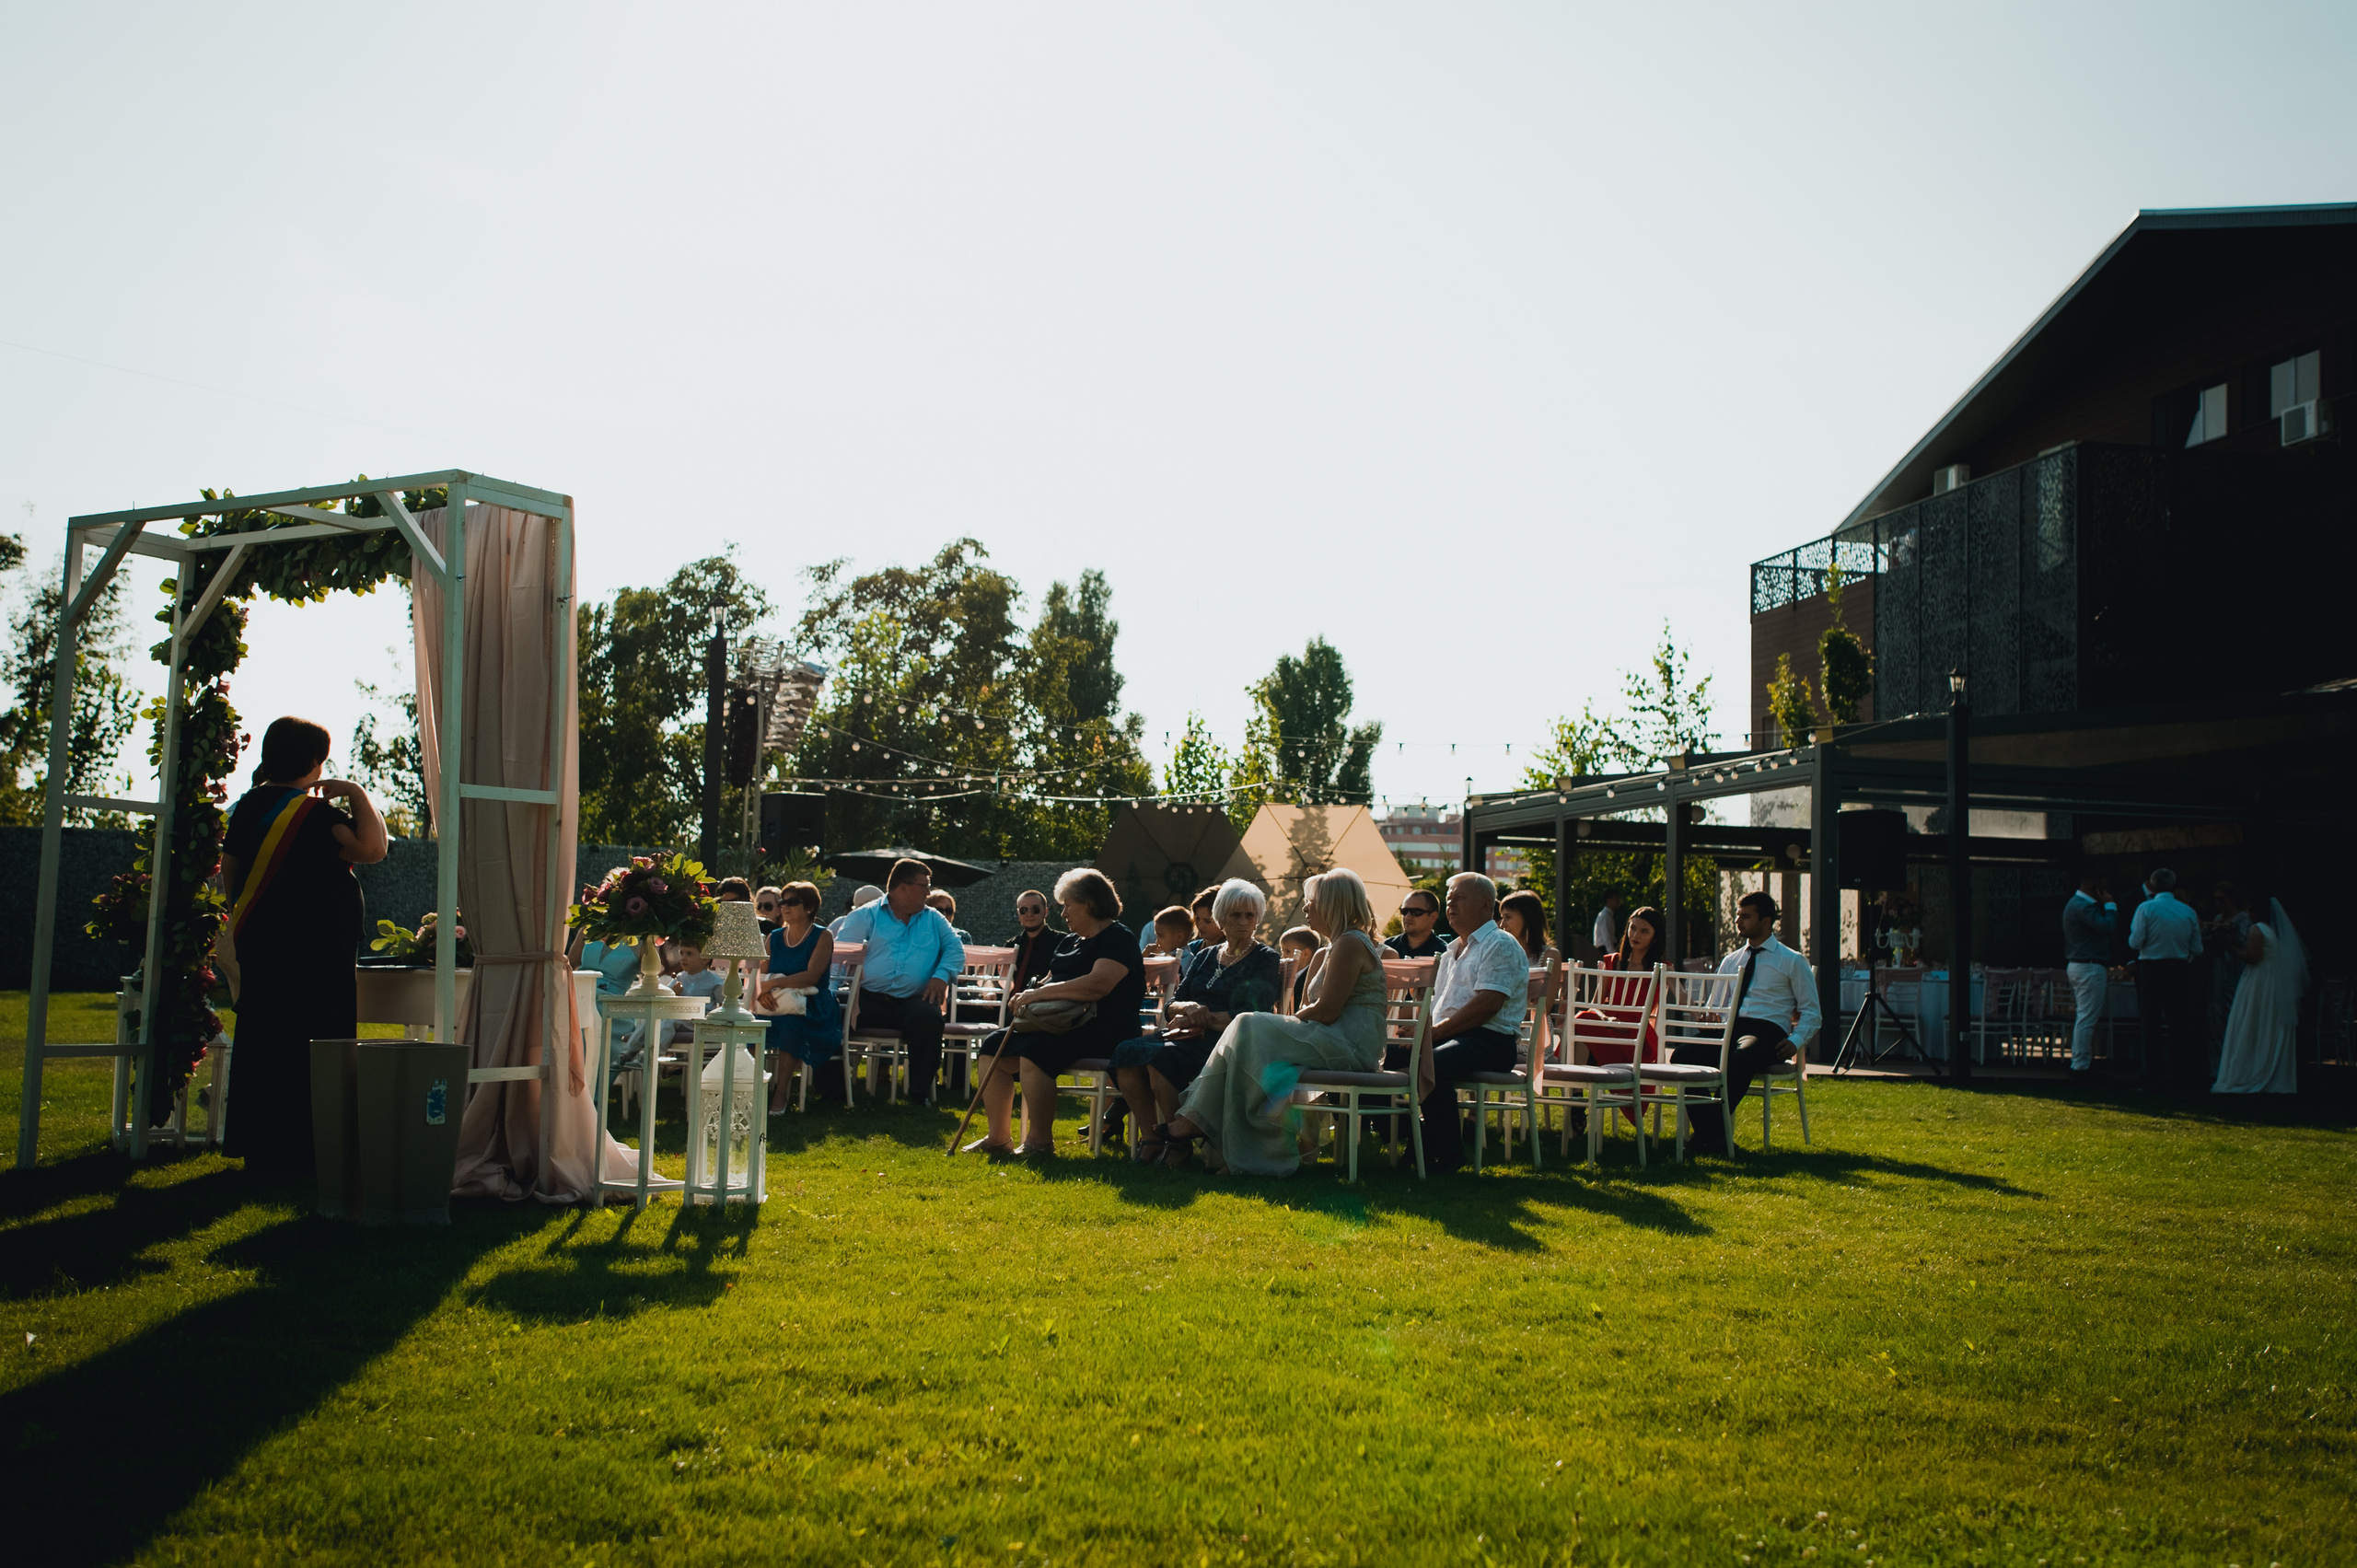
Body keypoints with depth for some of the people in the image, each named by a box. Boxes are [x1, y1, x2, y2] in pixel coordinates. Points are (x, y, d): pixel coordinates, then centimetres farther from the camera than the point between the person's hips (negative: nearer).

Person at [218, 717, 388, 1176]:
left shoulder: (248, 806, 9)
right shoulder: (312, 814, -16)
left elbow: (229, 871, 17)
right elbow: (371, 847, -28)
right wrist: (357, 795, -15)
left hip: (258, 947, 9)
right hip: (313, 958, -8)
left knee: (262, 1046, 14)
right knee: (309, 1052, -2)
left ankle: (257, 1148, 21)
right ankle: (297, 1153, 0)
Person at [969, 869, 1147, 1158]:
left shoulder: (1118, 938, -7)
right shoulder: (1070, 942, 23)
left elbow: (1098, 985, -24)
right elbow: (1052, 983, 28)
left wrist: (1040, 993, -19)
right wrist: (1027, 998, 3)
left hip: (1103, 1029, -10)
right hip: (1063, 1026, 10)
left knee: (1033, 1049, -32)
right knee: (994, 1044, -3)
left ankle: (1040, 1141, -25)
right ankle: (998, 1137, -3)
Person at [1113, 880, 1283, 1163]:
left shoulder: (1265, 959, 5)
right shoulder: (1205, 957, 23)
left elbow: (1251, 1016, -7)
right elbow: (1173, 1003, 15)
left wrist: (1205, 1019, -8)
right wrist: (1188, 1008, -8)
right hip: (1190, 1035, 6)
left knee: (1159, 1057, -34)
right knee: (1127, 1053, -23)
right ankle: (1150, 1137, -17)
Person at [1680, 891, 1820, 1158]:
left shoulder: (1793, 962, 10)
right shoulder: (1730, 961, 24)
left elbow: (1811, 1012, 7)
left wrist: (1795, 1041, -12)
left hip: (1766, 1031, -5)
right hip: (1727, 1028, 5)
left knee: (1740, 1059, -40)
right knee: (1682, 1055, -25)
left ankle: (1716, 1132, -33)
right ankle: (1705, 1129, -25)